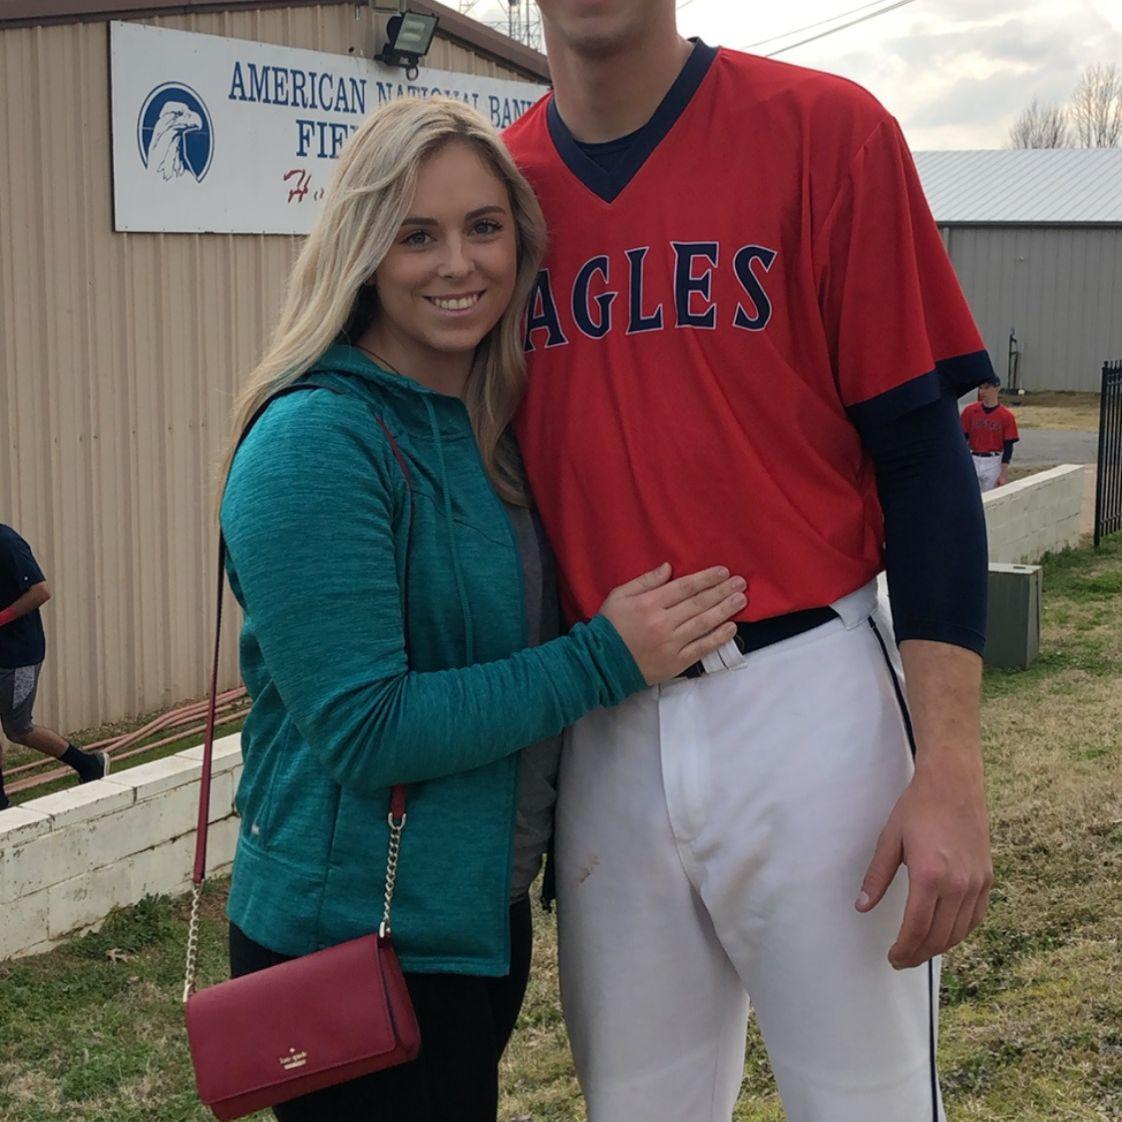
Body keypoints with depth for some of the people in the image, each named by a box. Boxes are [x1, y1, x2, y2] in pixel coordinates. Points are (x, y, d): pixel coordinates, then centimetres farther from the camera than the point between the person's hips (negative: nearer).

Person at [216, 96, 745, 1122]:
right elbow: (361, 730, -23)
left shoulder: (490, 430, 5)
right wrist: (604, 660, -22)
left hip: (481, 919, 8)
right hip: (352, 948, -8)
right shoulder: (315, 443, -19)